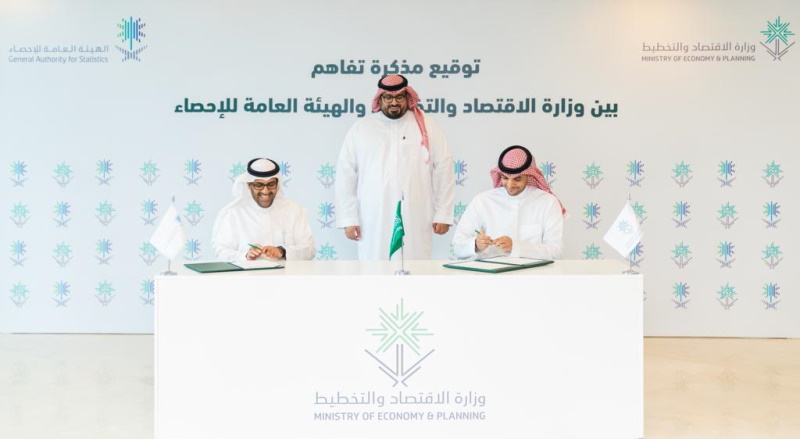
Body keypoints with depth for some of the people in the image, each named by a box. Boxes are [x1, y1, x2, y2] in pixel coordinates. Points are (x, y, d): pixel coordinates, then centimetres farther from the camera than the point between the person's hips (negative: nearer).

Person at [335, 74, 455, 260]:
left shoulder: (427, 126, 7)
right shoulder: (360, 128, 7)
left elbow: (443, 170, 6)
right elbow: (346, 175, 6)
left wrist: (443, 215, 3)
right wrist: (349, 218, 2)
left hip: (415, 222, 0)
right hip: (374, 223, 0)